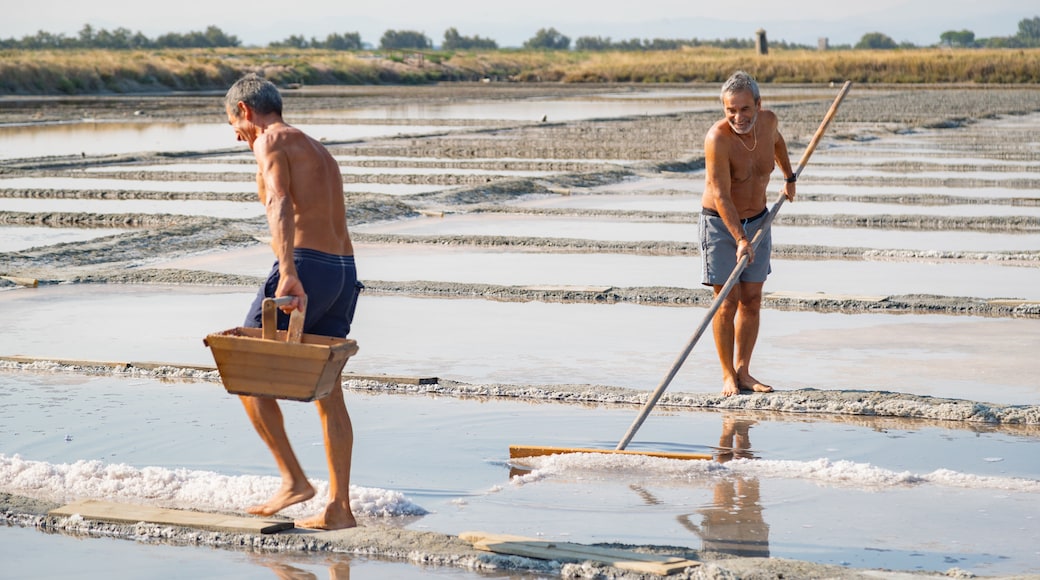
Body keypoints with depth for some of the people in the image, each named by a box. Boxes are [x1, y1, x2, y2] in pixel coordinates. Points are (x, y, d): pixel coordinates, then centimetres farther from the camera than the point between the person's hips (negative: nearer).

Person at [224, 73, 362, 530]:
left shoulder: (271, 141, -2)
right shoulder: (318, 151, 26)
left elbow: (279, 205, -20)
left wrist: (288, 274, -32)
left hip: (306, 266, -9)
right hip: (344, 269, 9)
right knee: (328, 392, 11)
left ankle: (294, 480, -1)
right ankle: (338, 507, 12)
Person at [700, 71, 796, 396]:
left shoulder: (767, 121, -8)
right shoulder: (718, 138, -26)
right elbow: (721, 196, -29)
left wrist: (789, 177, 29)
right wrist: (740, 239, -37)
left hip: (757, 222, 5)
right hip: (720, 224, -5)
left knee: (752, 300, 4)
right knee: (728, 301, -8)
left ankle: (743, 371, 10)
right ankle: (728, 375, 1)